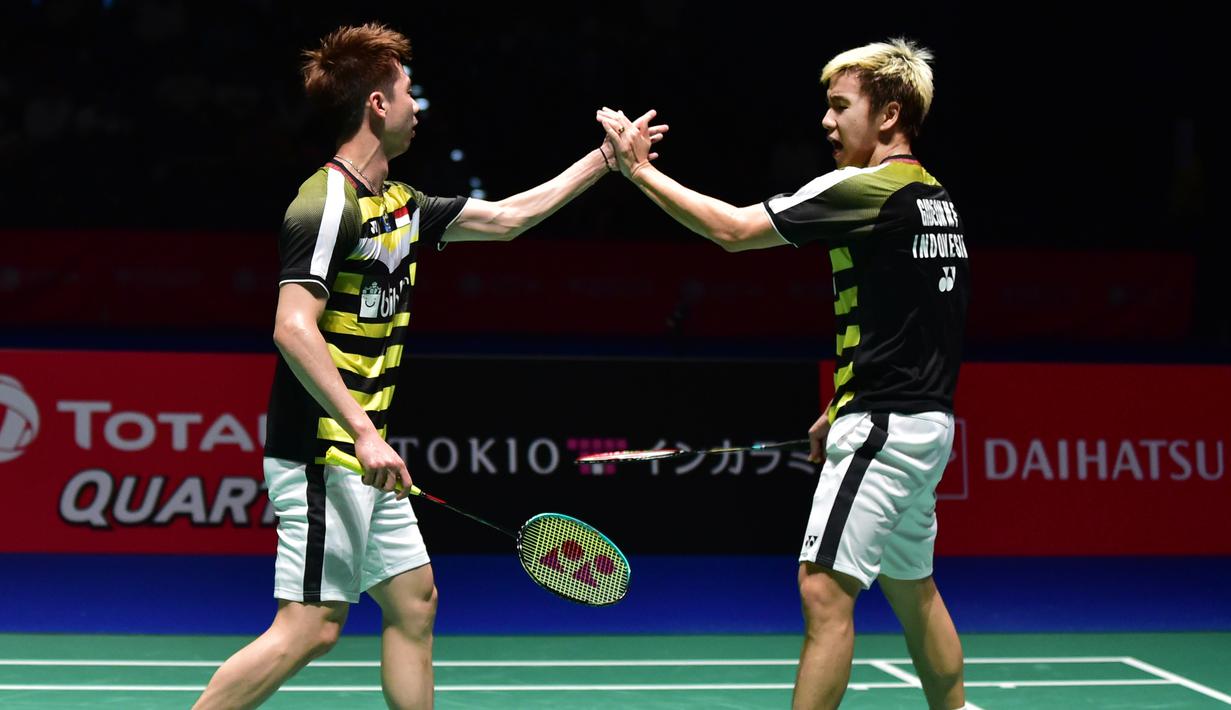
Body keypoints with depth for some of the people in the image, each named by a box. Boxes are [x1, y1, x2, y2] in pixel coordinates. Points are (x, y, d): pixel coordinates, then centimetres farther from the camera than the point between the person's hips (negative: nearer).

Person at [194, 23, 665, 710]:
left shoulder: (400, 206, 14)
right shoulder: (327, 204, -15)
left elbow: (506, 217, 25)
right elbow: (292, 328, -24)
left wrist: (604, 158, 27)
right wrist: (363, 432, -29)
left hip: (362, 457, 10)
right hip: (321, 452, -10)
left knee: (414, 601, 12)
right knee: (311, 626, -11)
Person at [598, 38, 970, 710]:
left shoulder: (869, 189, -15)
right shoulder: (932, 196, 14)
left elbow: (734, 229, -17)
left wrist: (641, 170, -9)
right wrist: (841, 412, 21)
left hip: (884, 426, -10)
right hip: (925, 420, 10)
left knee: (824, 589, -10)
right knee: (911, 590, 20)